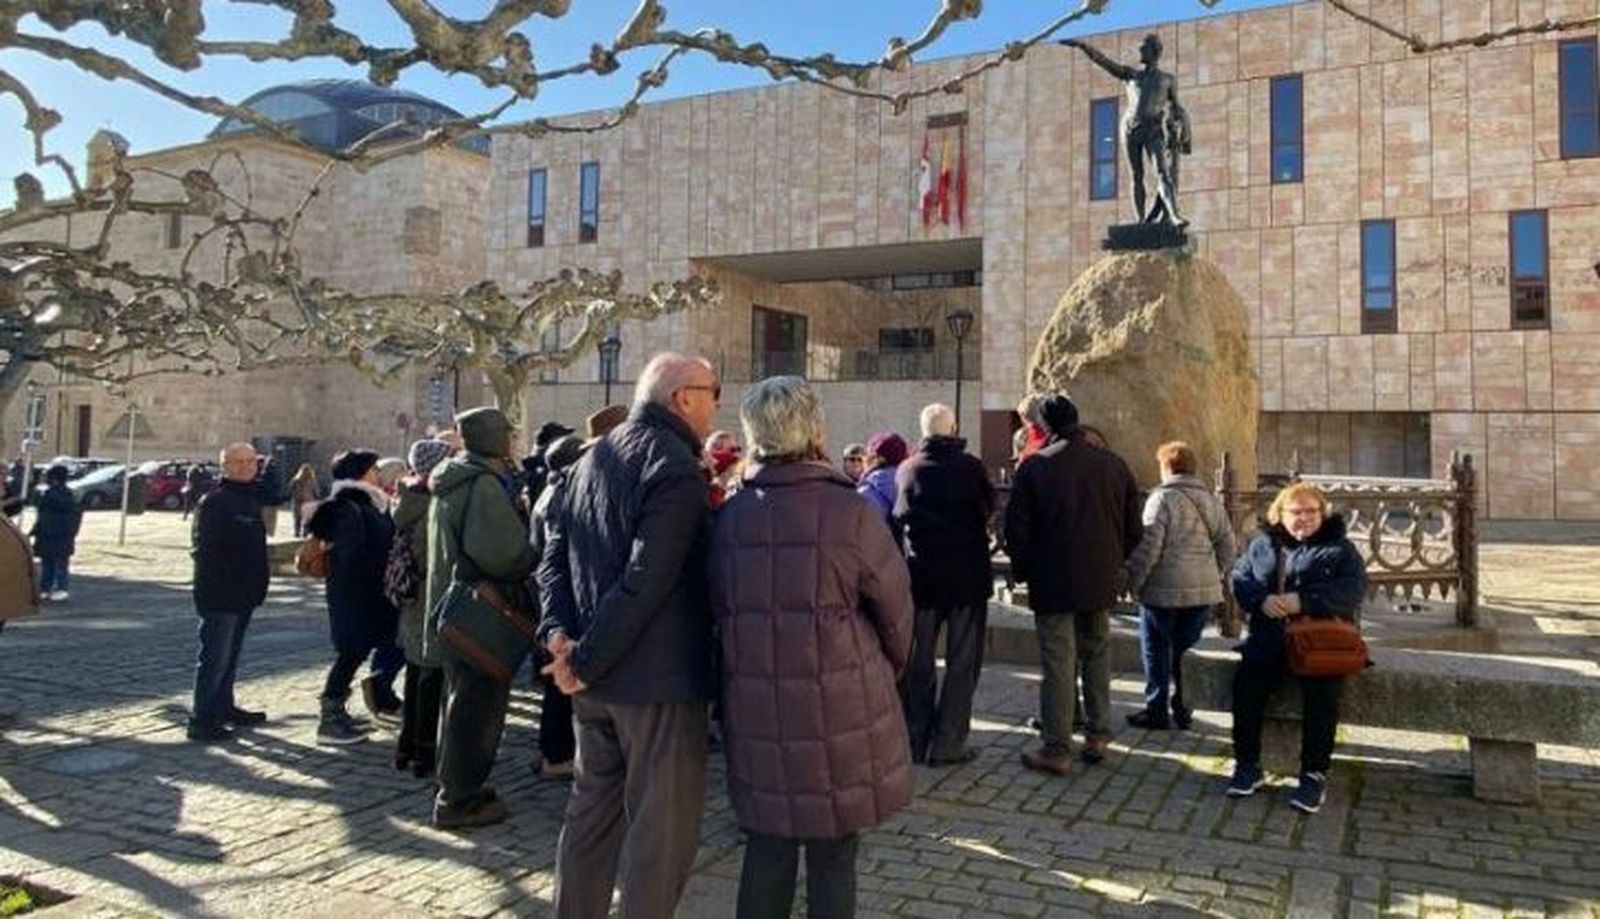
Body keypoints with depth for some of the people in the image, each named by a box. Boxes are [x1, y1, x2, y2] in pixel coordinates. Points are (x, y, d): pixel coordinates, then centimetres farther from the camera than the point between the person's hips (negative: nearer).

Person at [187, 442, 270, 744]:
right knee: (214, 657, -4)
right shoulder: (213, 503, -13)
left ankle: (224, 708, 29)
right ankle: (202, 720, 2)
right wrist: (212, 588, -23)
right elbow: (205, 550, -19)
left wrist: (257, 587, 18)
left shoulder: (251, 500, 14)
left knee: (230, 656, 18)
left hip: (243, 596, 9)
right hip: (220, 595, -9)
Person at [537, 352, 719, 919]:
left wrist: (559, 632, -3)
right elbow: (646, 580, -23)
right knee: (663, 828, 3)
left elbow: (554, 557, 9)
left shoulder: (592, 460, 13)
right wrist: (586, 661, -16)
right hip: (658, 678, -8)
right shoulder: (674, 464, -15)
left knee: (593, 811, 20)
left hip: (596, 680, 9)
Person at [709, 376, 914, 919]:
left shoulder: (729, 517, -2)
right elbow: (896, 605, -4)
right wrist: (889, 669, 15)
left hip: (756, 710, 4)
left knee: (767, 848, 17)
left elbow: (722, 609, 5)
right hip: (839, 710, -4)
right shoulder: (846, 512, -13)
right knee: (833, 857, 10)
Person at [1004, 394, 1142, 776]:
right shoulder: (1113, 464, 3)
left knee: (1058, 664, 0)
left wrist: (1024, 571, 6)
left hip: (1053, 583, -4)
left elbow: (1017, 530, -9)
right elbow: (1132, 528, 8)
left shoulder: (1034, 468, -11)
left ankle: (1056, 750, 6)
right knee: (1097, 655, 18)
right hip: (1102, 581, 4)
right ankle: (1097, 736, 23)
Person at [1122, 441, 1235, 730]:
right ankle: (1184, 710, 20)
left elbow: (1147, 547, -16)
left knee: (1157, 652, 7)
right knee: (1186, 650, 15)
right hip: (1204, 591, 6)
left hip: (1164, 591, -6)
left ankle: (1156, 711, 12)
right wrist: (1216, 576, 20)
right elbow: (1227, 544, 12)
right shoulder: (1211, 500, 9)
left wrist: (1133, 583, -7)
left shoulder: (1162, 498, -12)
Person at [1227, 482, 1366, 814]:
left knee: (1322, 690, -28)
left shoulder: (1339, 548, 9)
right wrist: (1261, 600, -14)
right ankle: (1248, 764, -9)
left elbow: (1354, 588, -7)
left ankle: (1315, 774, -15)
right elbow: (1239, 578, 8)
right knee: (1247, 680, -22)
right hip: (1270, 640, 2)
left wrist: (1304, 601, -19)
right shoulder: (1263, 545, 18)